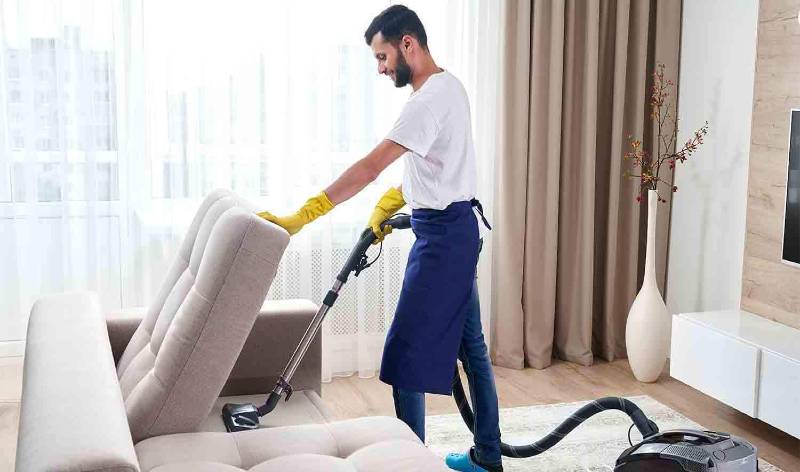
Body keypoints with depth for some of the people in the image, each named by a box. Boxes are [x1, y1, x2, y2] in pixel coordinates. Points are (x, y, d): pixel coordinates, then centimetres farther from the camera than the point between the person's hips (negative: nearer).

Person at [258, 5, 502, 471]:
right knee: (469, 344, 14)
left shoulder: (430, 98, -20)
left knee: (408, 348, -3)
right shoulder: (447, 86, 12)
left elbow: (368, 168, -28)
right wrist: (390, 202, 8)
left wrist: (300, 218, -29)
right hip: (457, 230, 11)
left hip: (443, 235, -10)